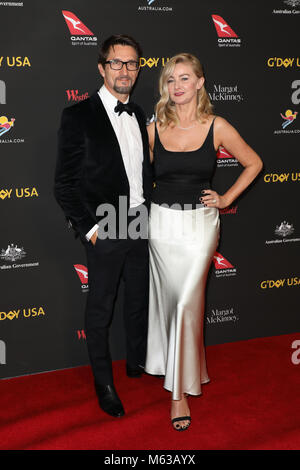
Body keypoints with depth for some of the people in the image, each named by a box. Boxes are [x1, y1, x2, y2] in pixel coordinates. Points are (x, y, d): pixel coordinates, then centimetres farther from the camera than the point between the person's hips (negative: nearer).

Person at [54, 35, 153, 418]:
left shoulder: (137, 114, 8)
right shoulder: (78, 116, -12)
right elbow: (64, 185, -12)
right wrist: (90, 228, -15)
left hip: (140, 226, 6)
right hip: (104, 232, -6)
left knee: (138, 300, 20)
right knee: (100, 310, 8)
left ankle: (137, 362, 41)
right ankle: (103, 383, 24)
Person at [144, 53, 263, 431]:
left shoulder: (217, 127, -3)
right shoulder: (154, 129, 1)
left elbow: (253, 163, 9)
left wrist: (227, 198, 4)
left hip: (200, 224, -2)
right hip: (162, 223, 2)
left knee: (186, 303, -7)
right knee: (168, 300, 10)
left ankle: (180, 390, 7)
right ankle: (184, 369, 33)